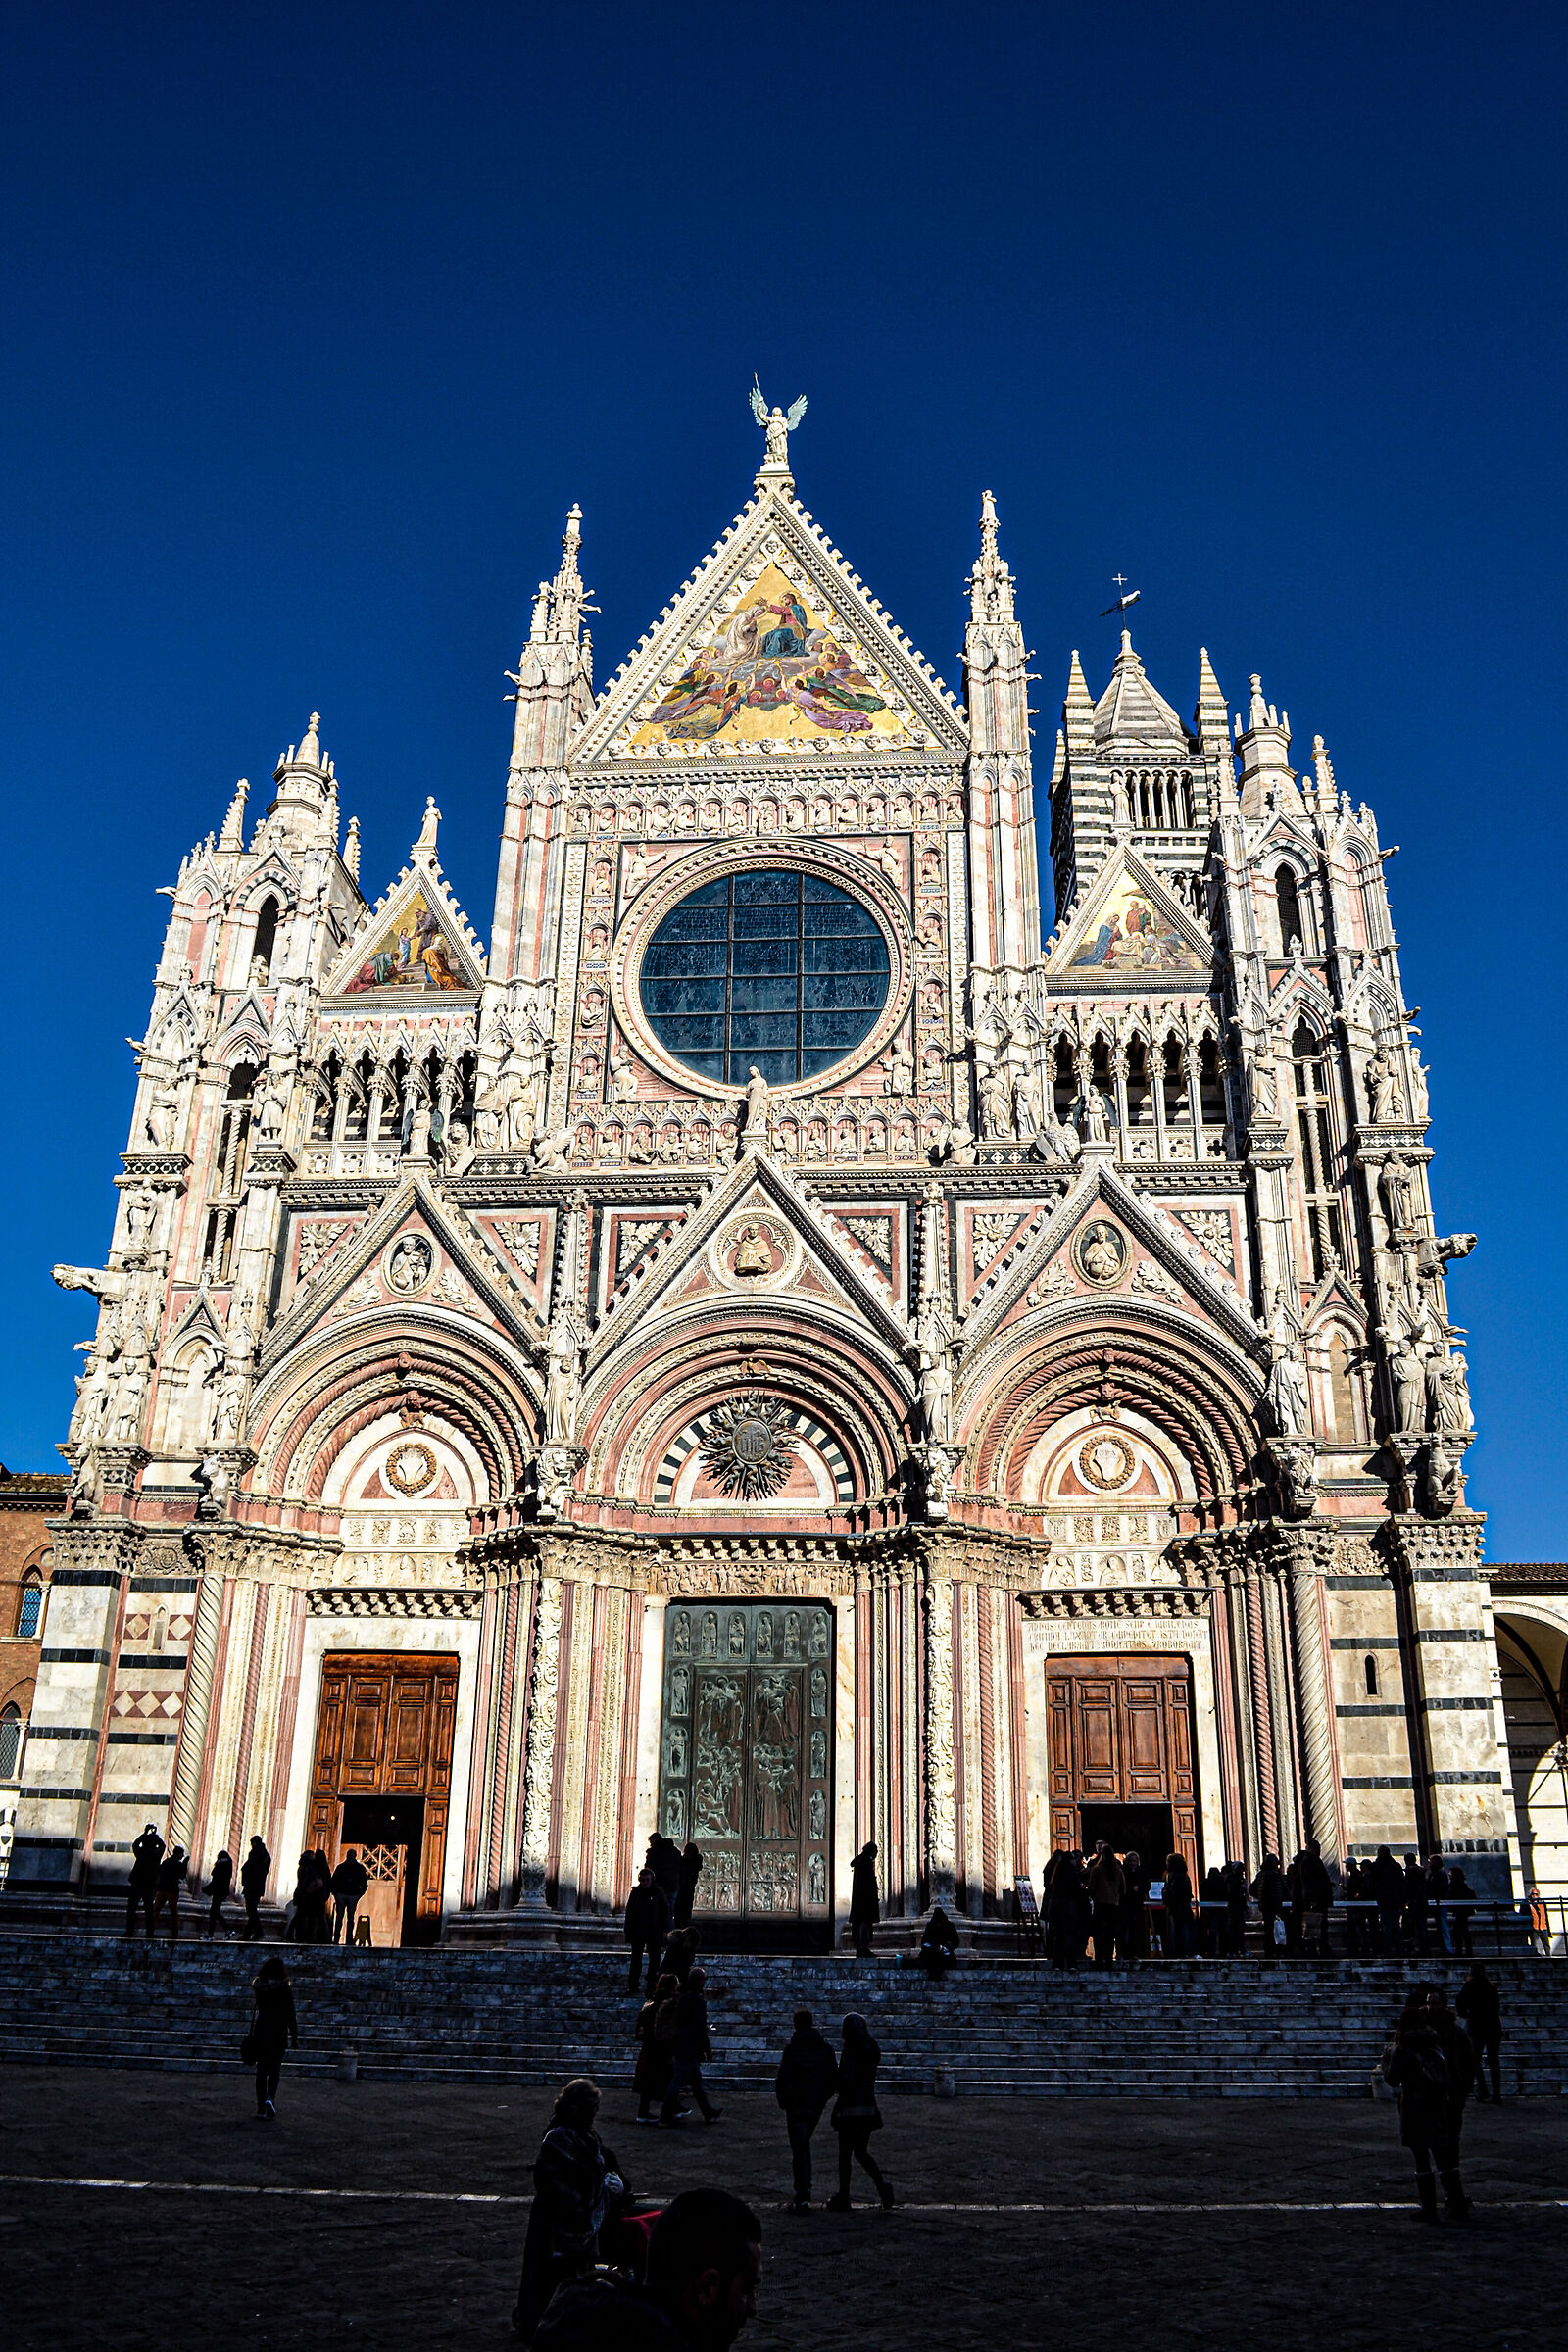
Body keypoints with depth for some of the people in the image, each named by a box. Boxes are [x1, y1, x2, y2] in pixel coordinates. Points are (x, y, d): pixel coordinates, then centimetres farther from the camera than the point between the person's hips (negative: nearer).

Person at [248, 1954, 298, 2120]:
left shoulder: (259, 1987, -2)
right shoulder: (285, 1989, -7)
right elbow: (290, 2014, -6)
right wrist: (294, 2037, -2)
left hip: (261, 2031, 3)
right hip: (280, 2032, -3)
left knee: (261, 2069, 11)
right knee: (274, 2069, 5)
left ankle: (261, 2107, 12)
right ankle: (269, 2098, -18)